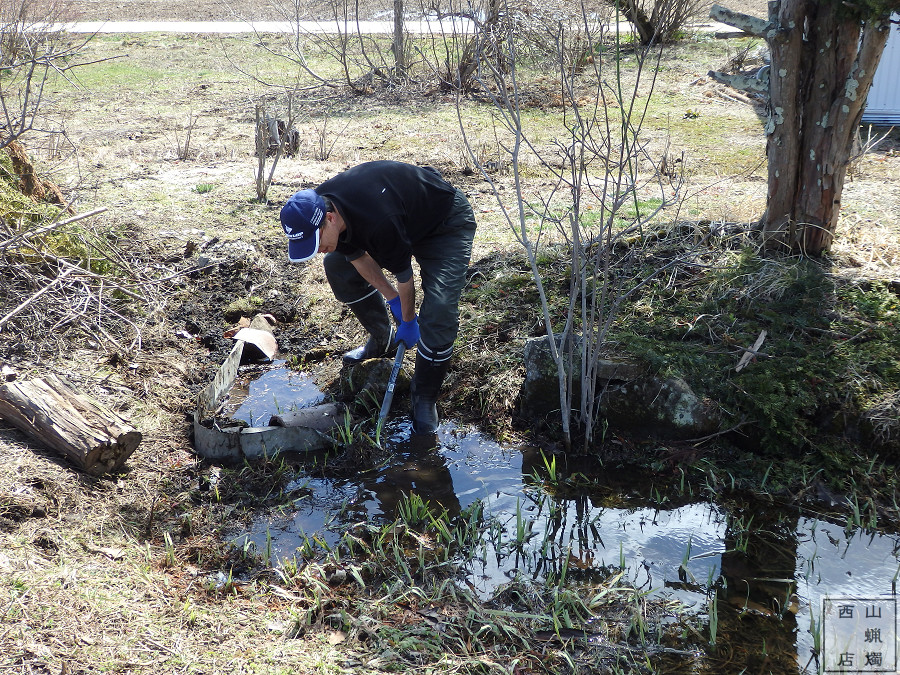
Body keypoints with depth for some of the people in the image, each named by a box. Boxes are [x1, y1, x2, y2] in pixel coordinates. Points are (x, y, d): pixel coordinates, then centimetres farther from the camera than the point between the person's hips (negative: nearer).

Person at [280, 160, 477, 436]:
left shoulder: (379, 223, -44)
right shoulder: (316, 209, -20)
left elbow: (403, 273, -25)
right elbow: (358, 257, -3)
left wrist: (408, 322, -8)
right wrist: (391, 298, 2)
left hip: (447, 224, -8)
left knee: (439, 311, -24)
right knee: (337, 265, 6)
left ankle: (424, 398, -3)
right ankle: (382, 341, 23)